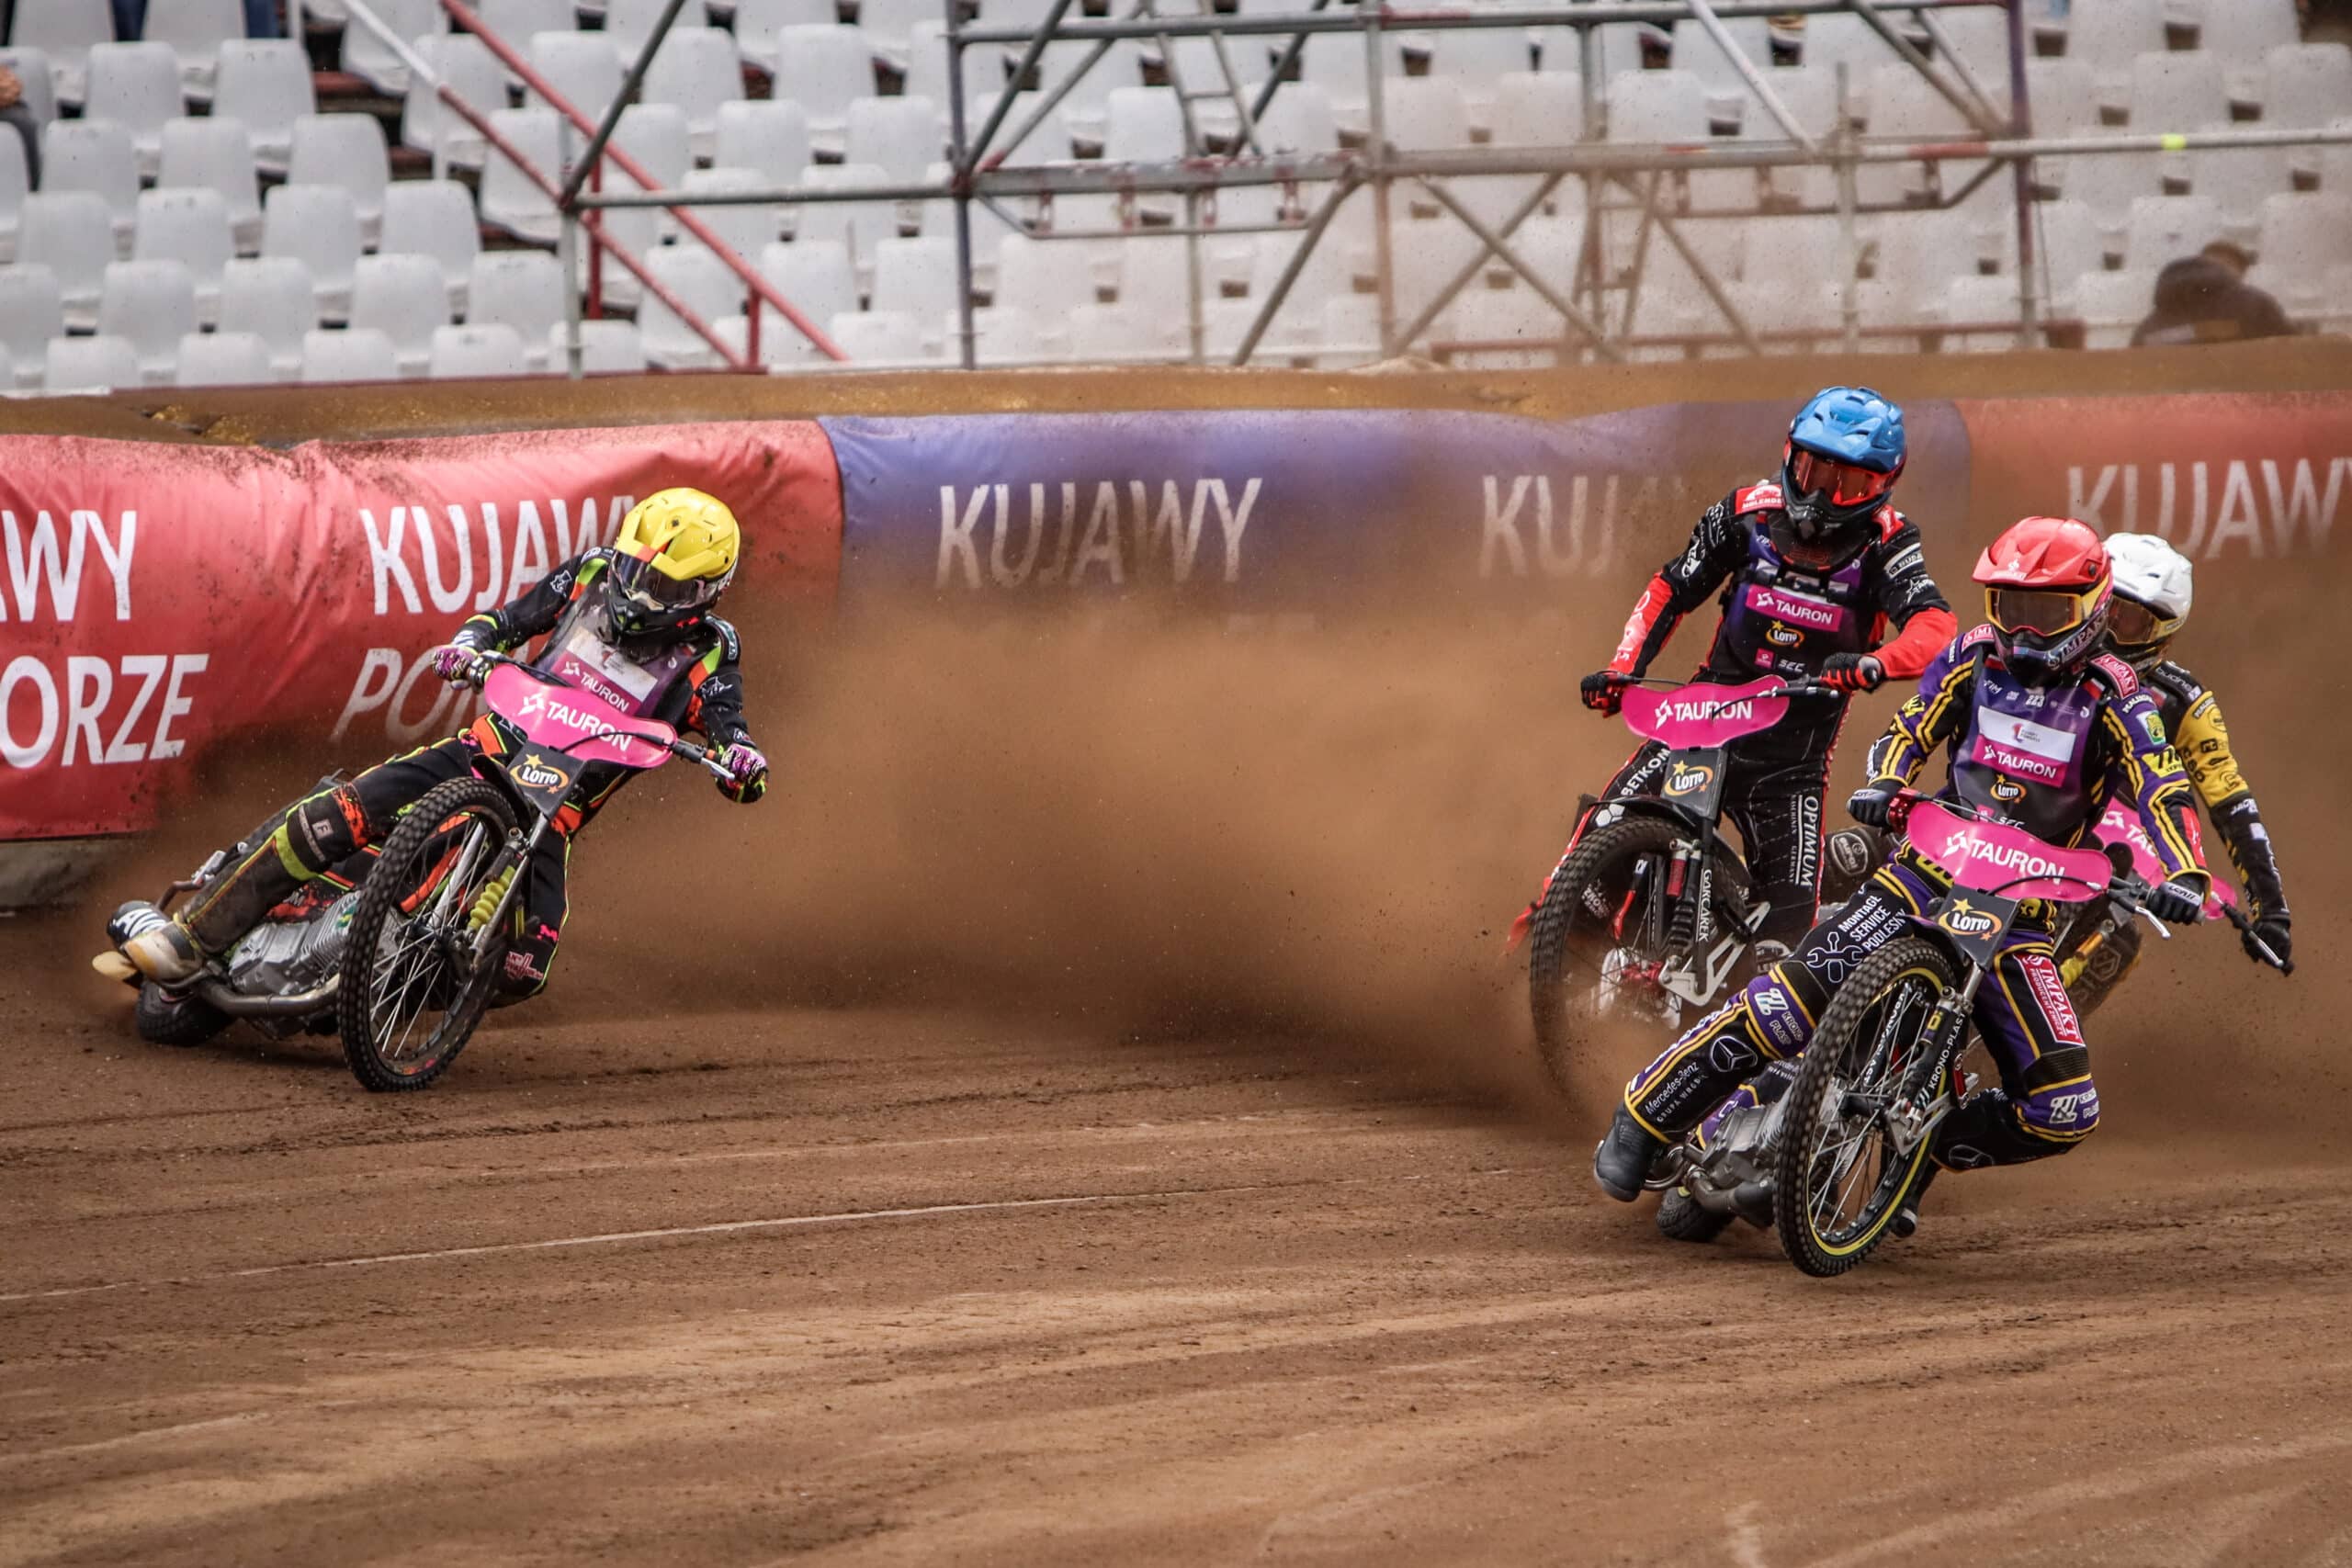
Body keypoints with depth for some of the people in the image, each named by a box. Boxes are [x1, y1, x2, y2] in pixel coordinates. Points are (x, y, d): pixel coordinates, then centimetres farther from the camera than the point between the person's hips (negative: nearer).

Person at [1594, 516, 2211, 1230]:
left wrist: (2184, 876, -29)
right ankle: (1640, 1124, -10)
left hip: (2020, 911, 1)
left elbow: (2161, 789, -11)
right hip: (1931, 869, 0)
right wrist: (1881, 784, -20)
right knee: (1796, 995, -23)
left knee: (2064, 1114, -13)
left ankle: (1924, 1154, 11)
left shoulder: (2112, 694, 0)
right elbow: (1910, 729, 4)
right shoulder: (1975, 657, 7)